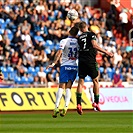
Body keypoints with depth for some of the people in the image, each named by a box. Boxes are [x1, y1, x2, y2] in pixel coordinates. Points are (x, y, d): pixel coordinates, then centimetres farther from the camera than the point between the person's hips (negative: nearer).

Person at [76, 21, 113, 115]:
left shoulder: (79, 37, 13)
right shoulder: (91, 34, -2)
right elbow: (94, 45, -13)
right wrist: (106, 52, -13)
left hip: (81, 61, 4)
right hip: (90, 60, -4)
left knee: (81, 81, 3)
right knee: (95, 80, 10)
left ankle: (79, 104, -7)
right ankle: (96, 102, 10)